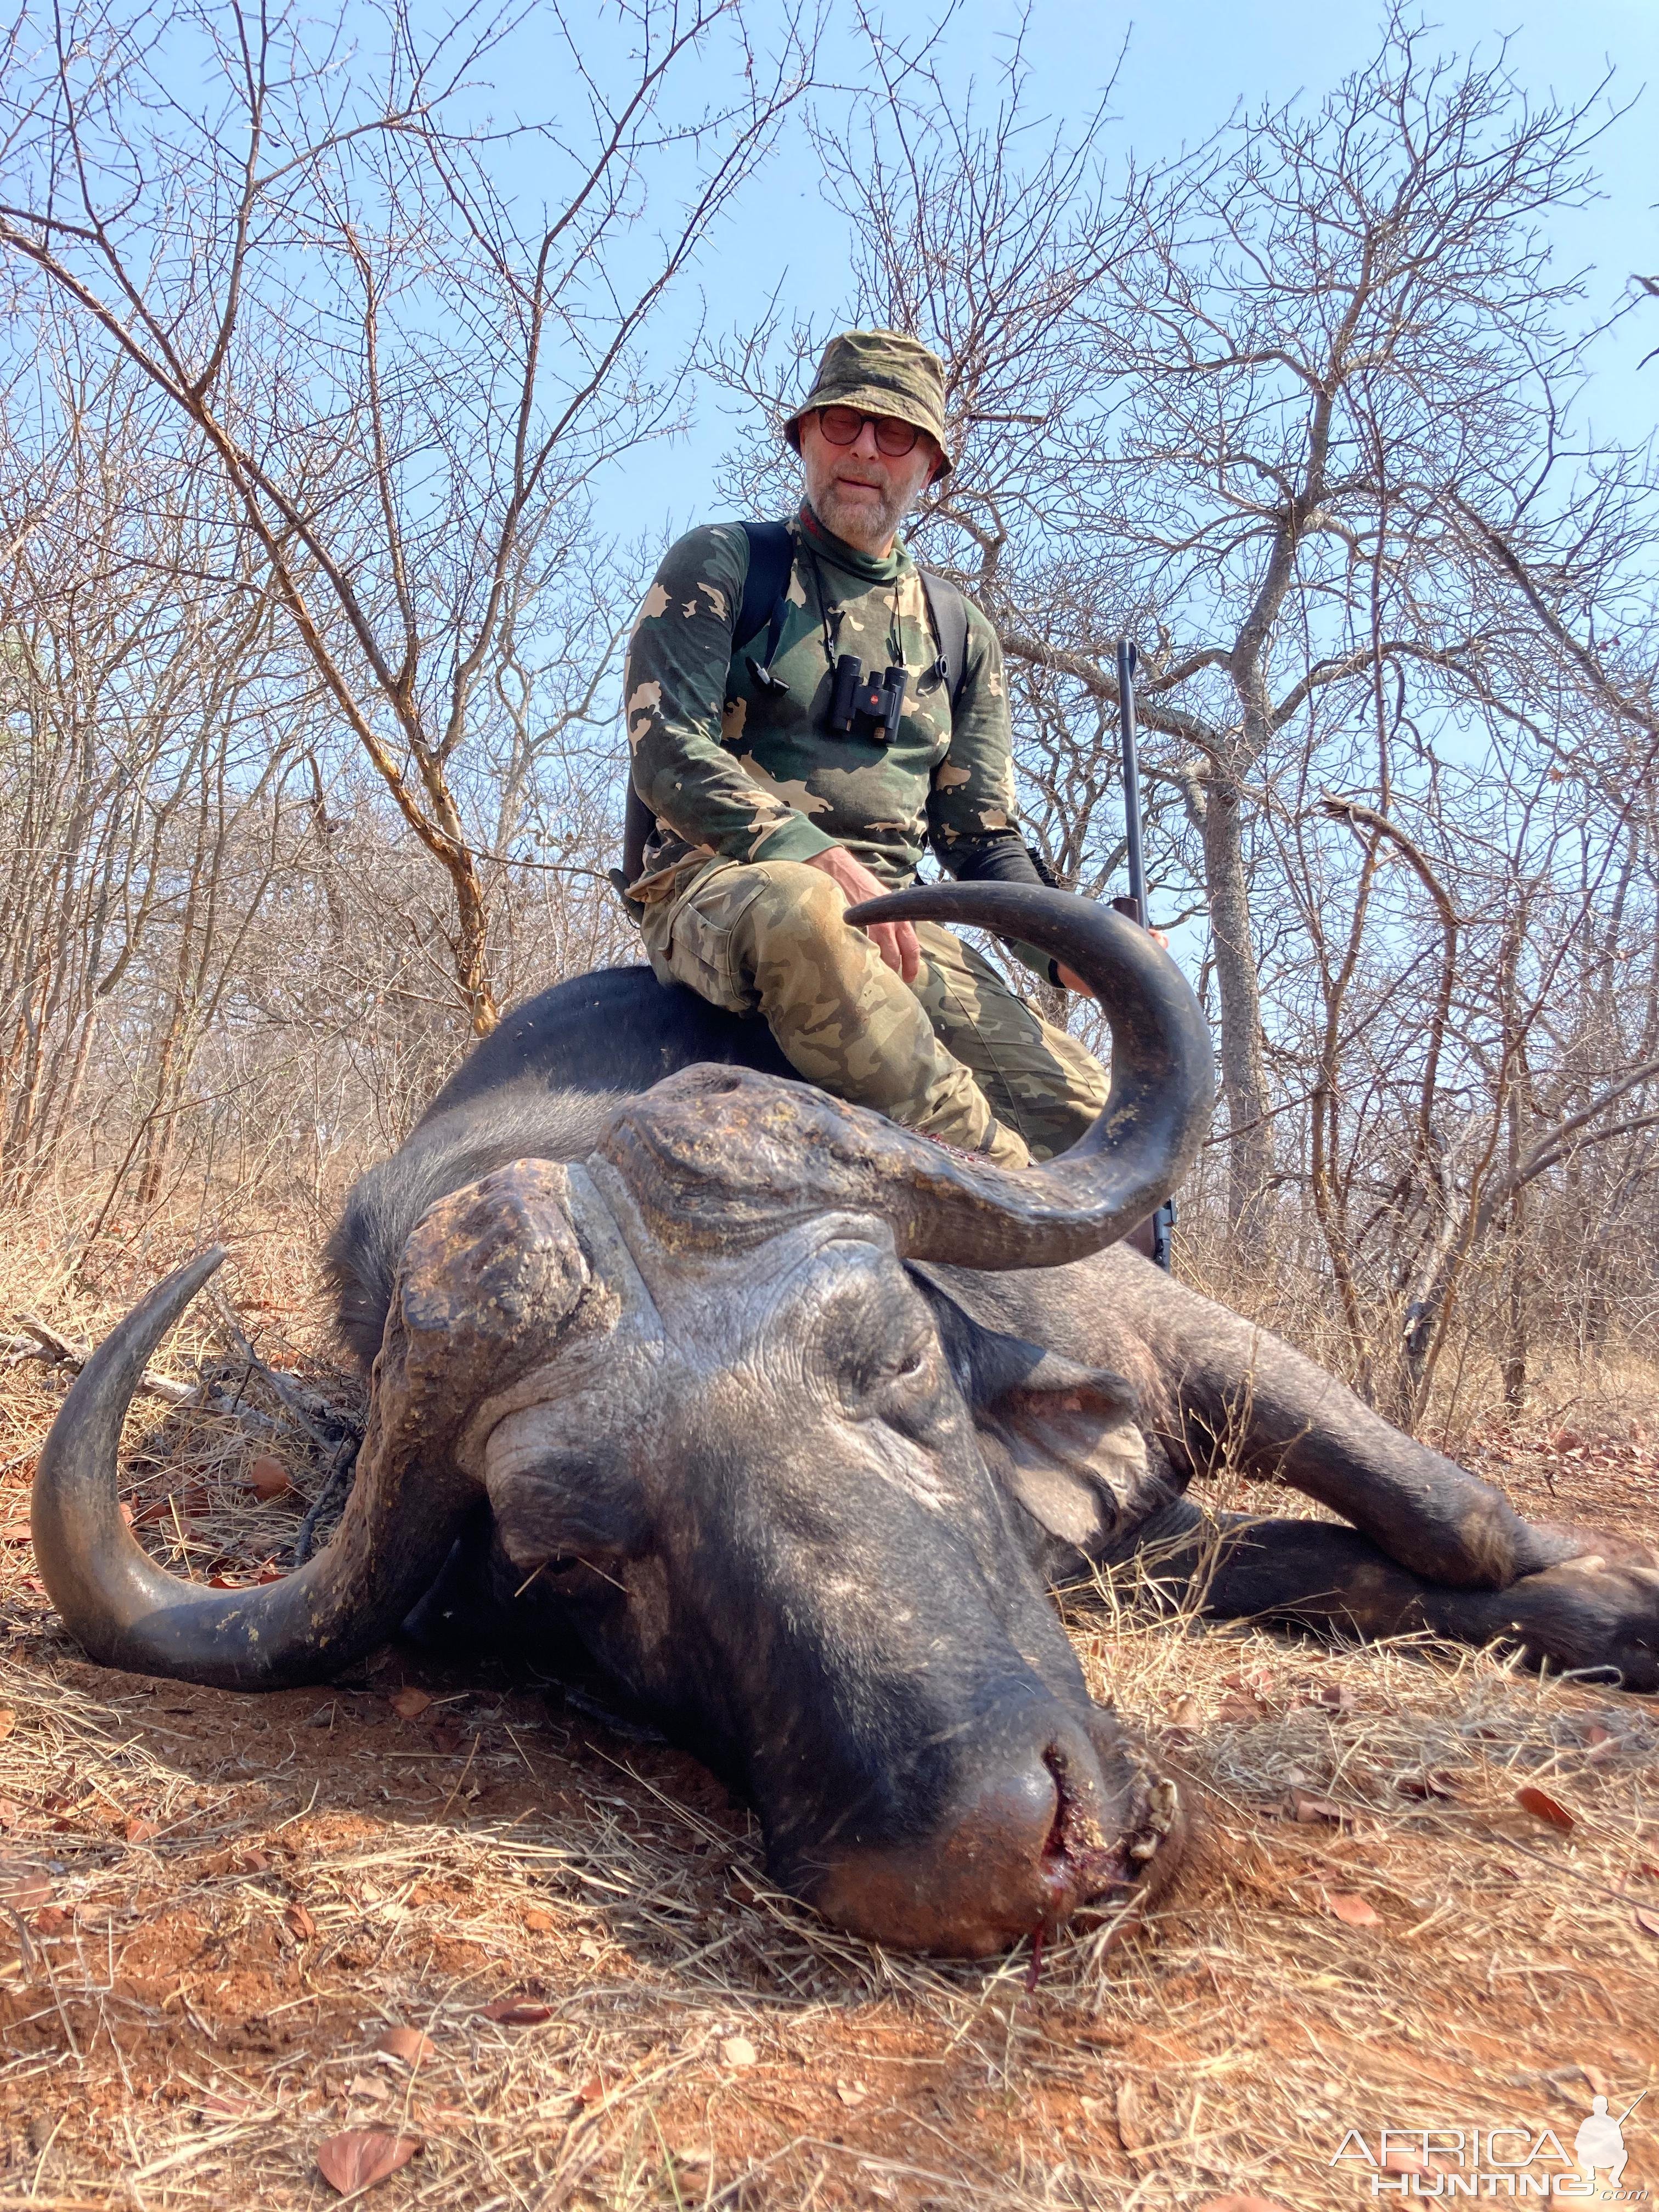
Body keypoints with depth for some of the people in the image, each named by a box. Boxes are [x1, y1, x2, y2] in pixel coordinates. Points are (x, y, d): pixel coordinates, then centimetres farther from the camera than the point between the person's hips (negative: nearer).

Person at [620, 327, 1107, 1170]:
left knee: (1081, 1100, -19)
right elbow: (665, 749, -6)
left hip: (890, 915, 4)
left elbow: (979, 834, 19)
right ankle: (994, 1175, -34)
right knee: (796, 909, -42)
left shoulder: (962, 634, 22)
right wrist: (818, 857, -23)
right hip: (716, 887, -4)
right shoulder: (720, 565, 9)